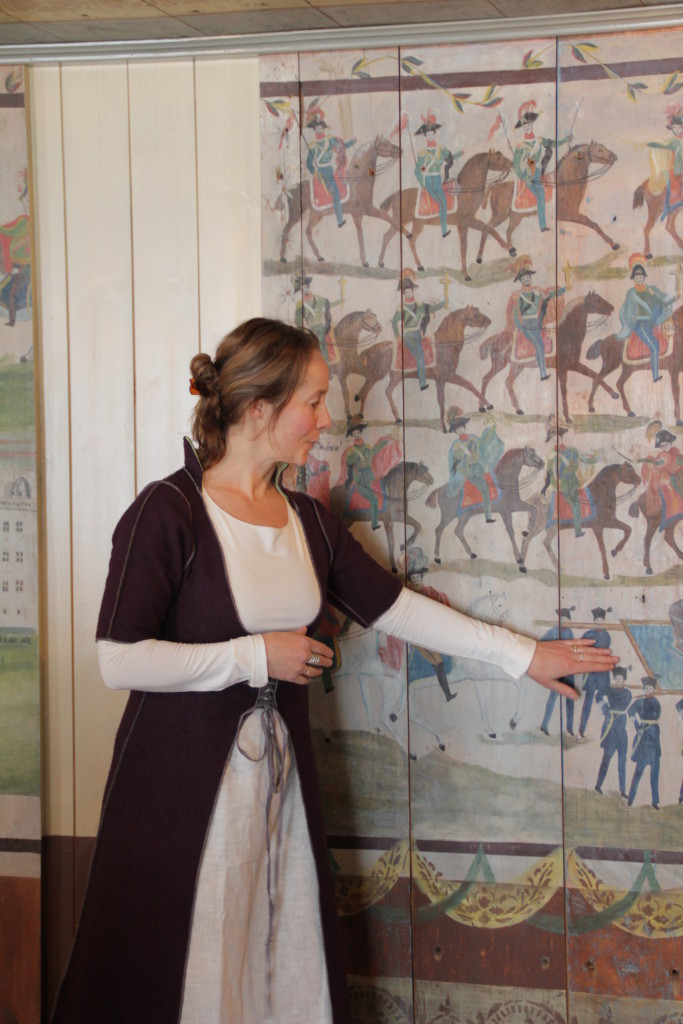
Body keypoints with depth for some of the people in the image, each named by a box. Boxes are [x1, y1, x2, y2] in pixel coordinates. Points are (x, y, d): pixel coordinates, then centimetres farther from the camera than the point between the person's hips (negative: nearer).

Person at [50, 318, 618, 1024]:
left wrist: (522, 654, 14)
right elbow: (119, 660, -18)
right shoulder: (170, 512, -13)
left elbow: (393, 607, 14)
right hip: (181, 783, -6)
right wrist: (256, 655, -14)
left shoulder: (307, 521, 8)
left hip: (280, 775, 7)